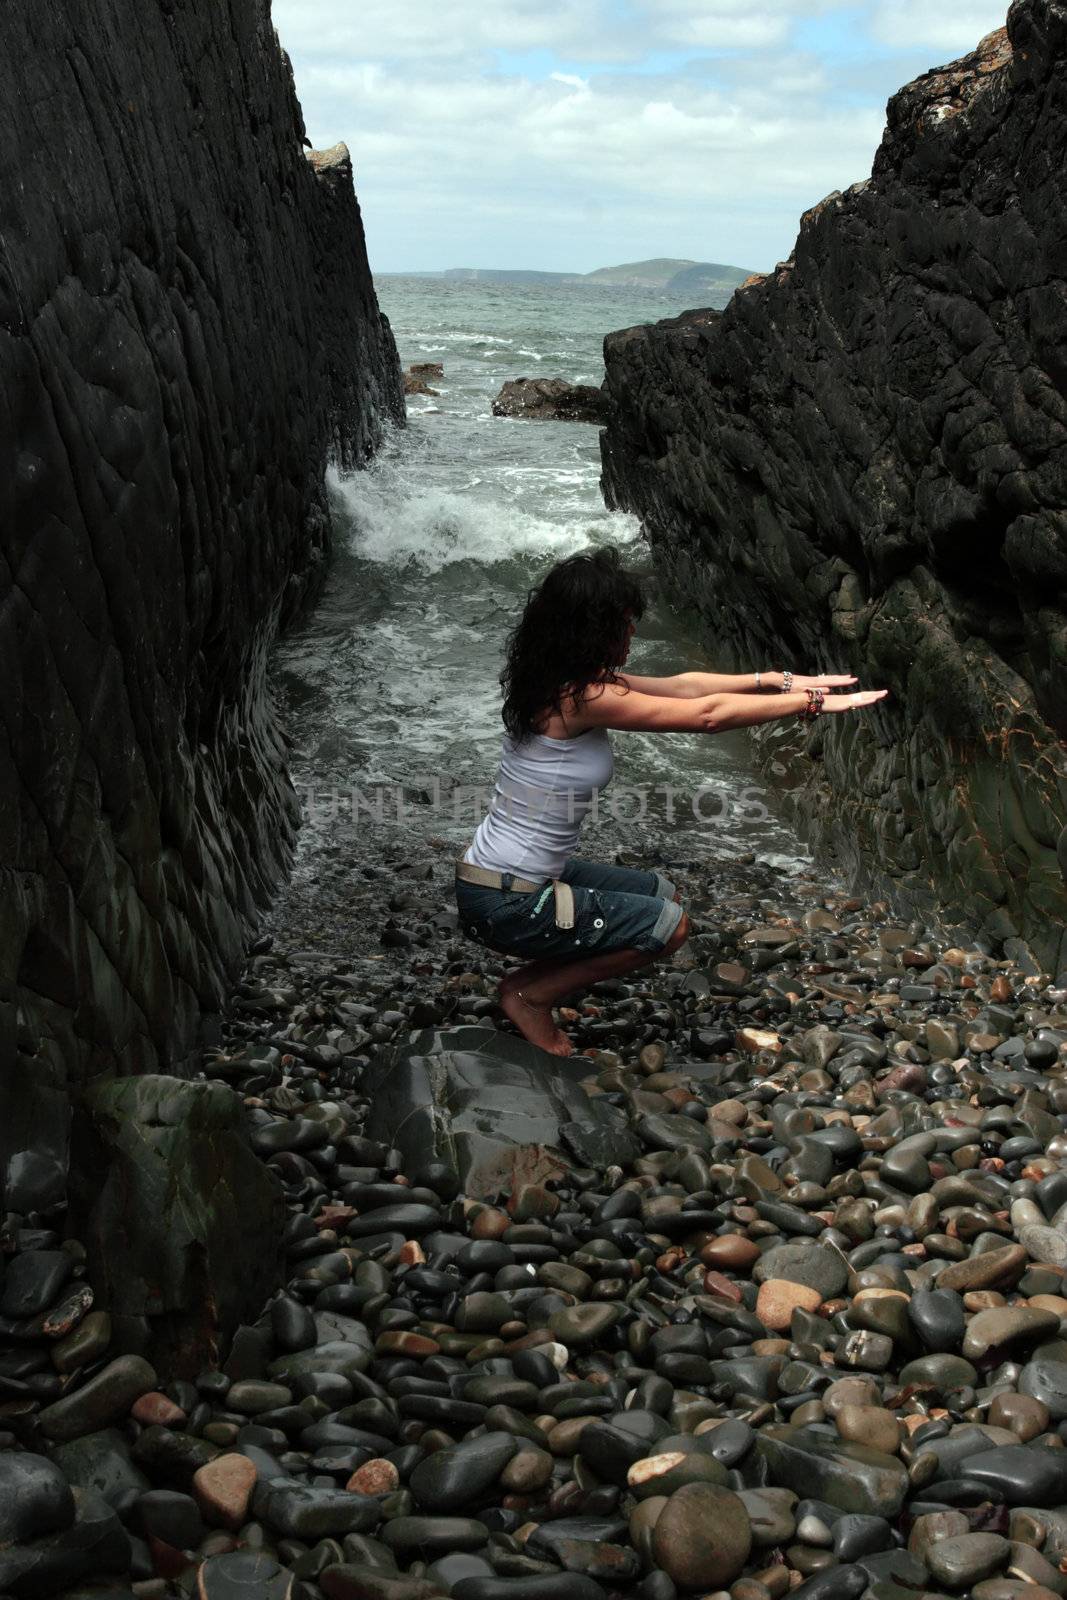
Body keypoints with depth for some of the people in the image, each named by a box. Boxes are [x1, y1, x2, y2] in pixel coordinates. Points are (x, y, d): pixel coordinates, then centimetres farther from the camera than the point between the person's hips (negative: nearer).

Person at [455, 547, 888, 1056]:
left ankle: (529, 986, 16)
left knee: (663, 895, 20)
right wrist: (812, 703, -10)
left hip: (526, 875, 10)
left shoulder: (567, 682, 4)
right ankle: (528, 995, 5)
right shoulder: (582, 697, -24)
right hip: (505, 902, -10)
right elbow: (707, 715, -20)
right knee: (669, 926, -3)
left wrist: (780, 681, 8)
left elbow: (681, 685, 9)